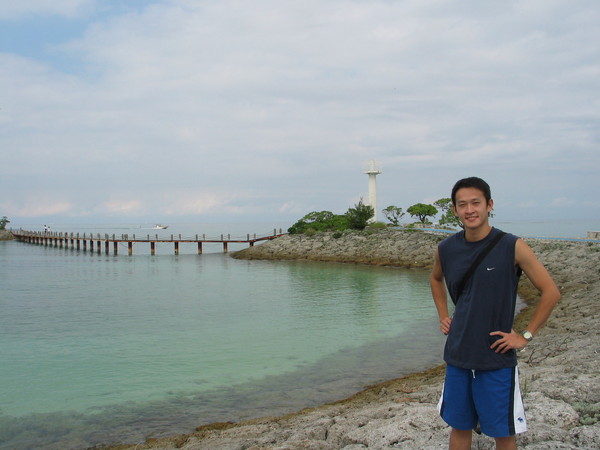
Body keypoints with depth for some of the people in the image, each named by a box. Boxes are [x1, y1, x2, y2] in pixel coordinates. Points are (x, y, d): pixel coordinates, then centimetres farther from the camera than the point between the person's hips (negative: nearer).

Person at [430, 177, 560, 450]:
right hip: (457, 356, 4)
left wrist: (525, 336, -8)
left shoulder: (512, 247, -12)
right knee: (459, 426, 16)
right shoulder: (446, 249, 0)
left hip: (497, 359, -4)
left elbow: (551, 292, -7)